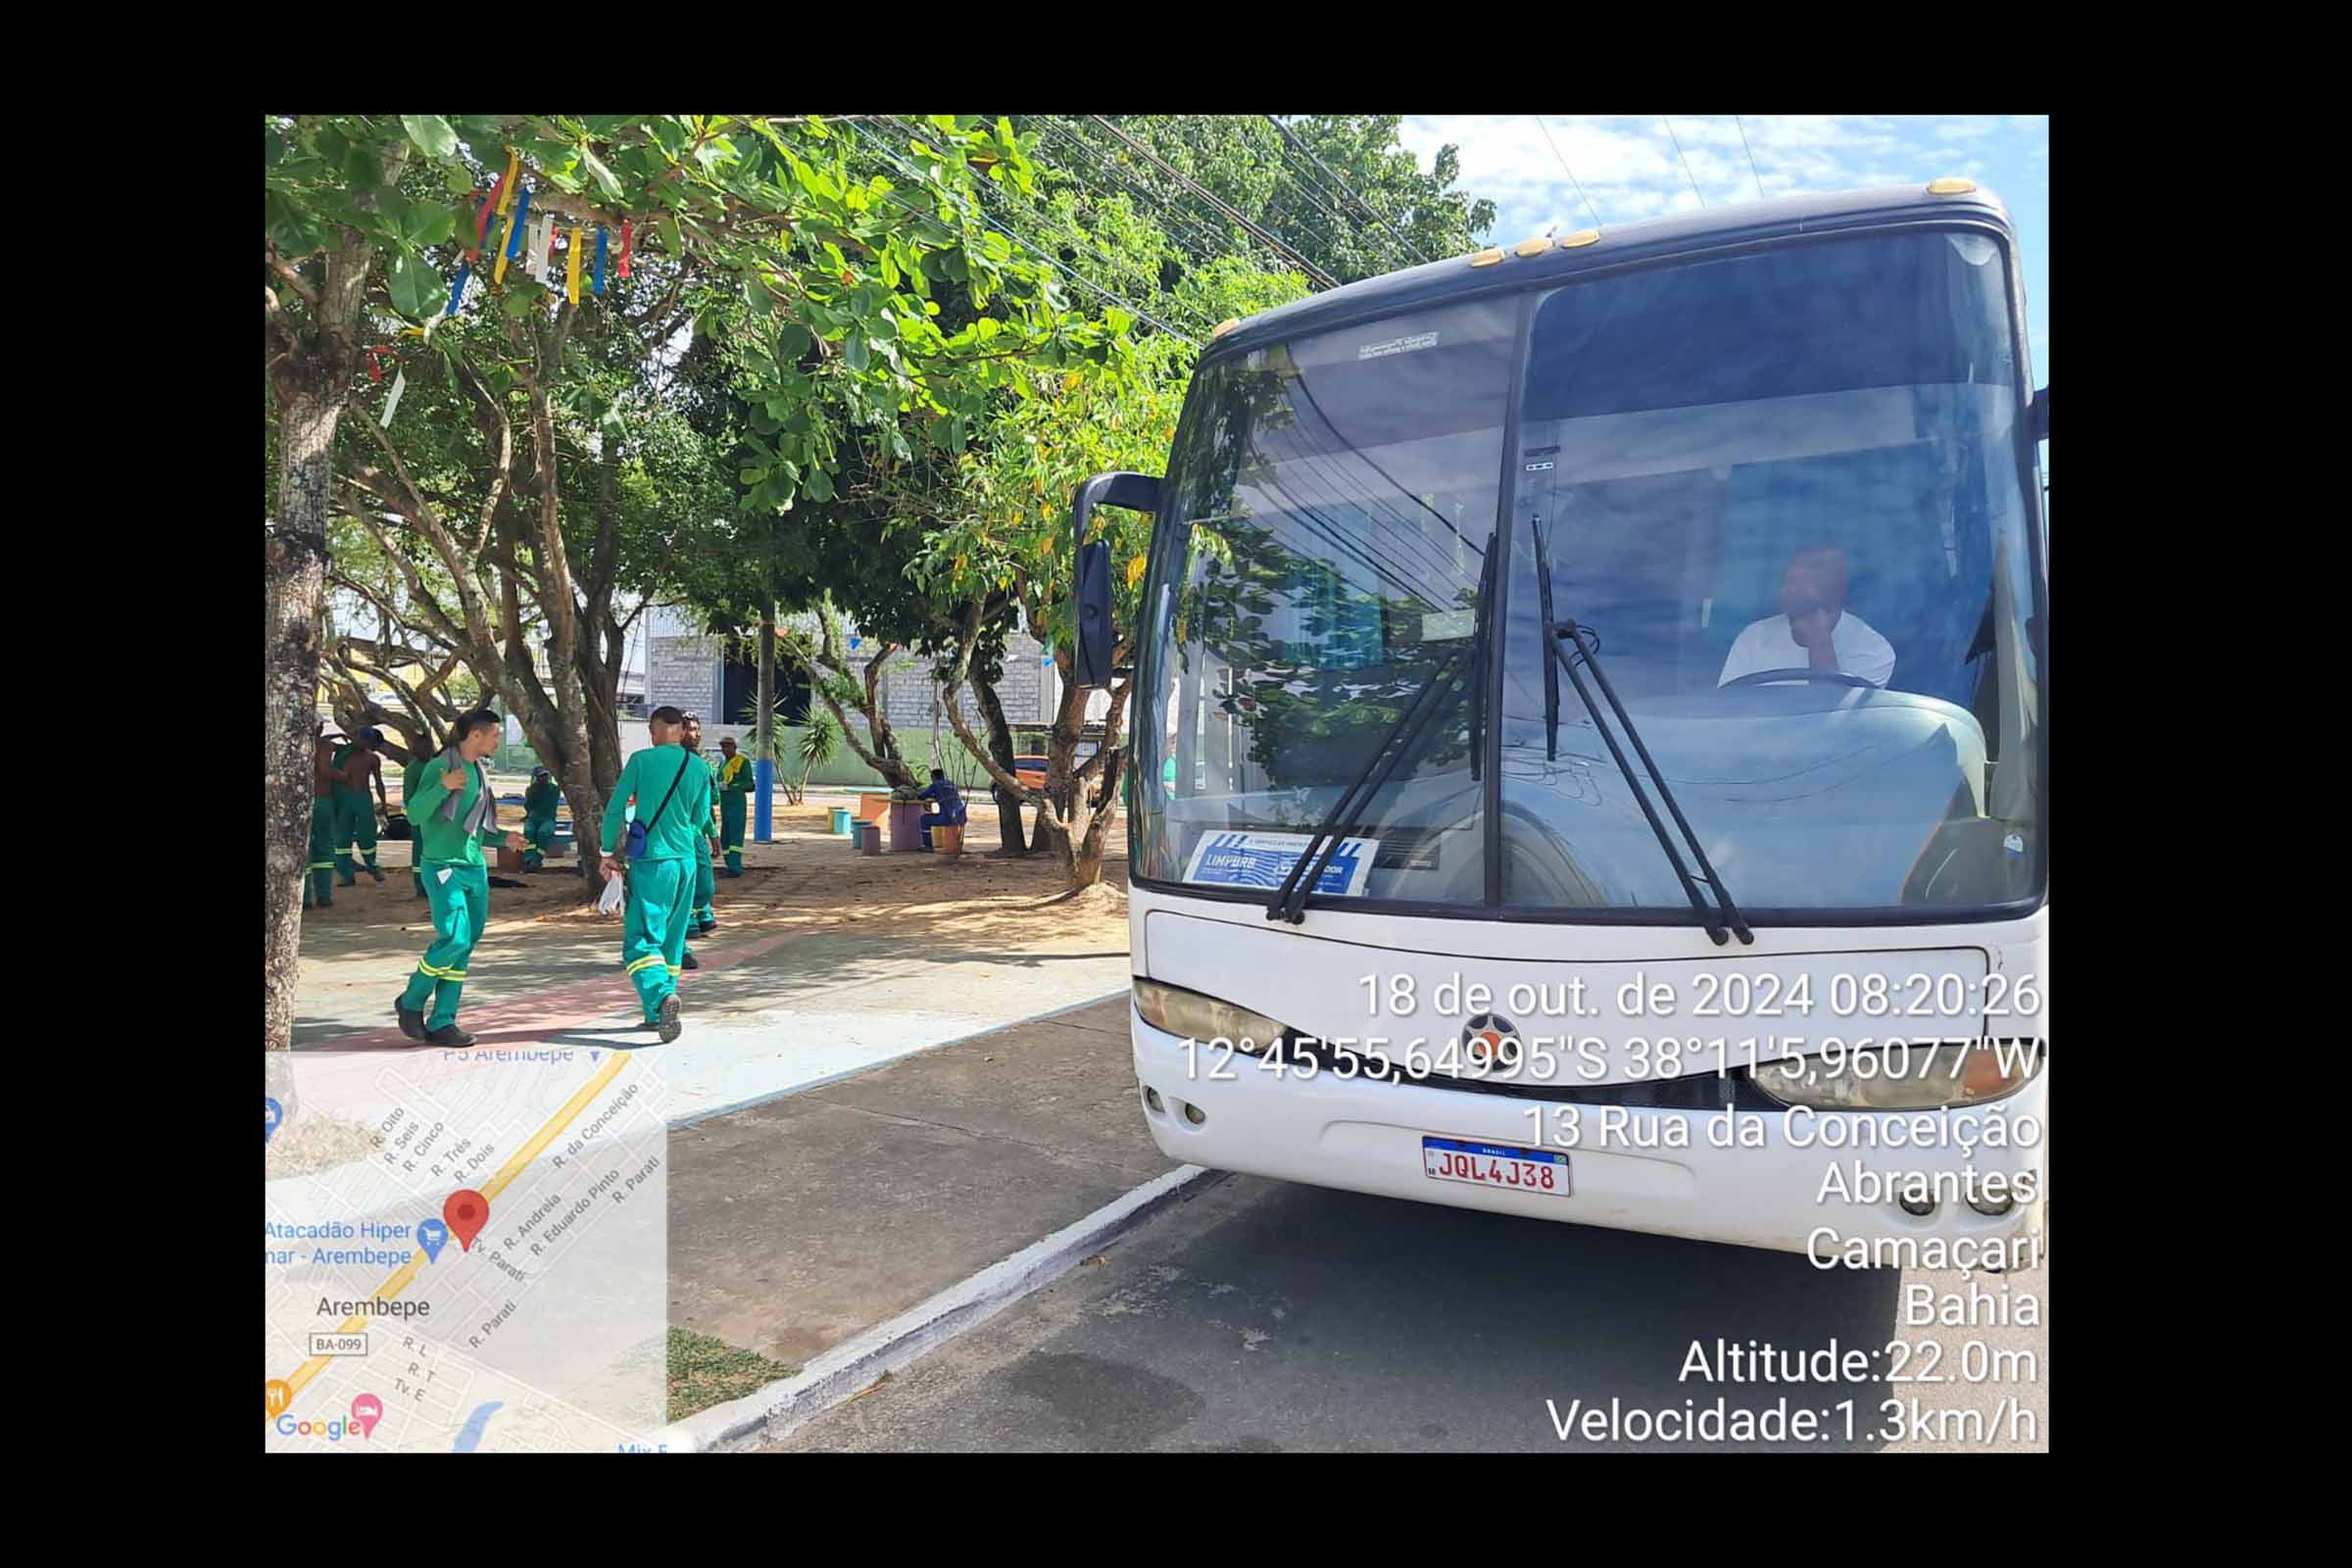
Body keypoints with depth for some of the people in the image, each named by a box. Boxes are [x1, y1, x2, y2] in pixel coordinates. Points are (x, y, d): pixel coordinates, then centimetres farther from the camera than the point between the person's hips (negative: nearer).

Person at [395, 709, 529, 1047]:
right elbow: (415, 815, -14)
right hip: (443, 867, -7)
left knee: (466, 947, 4)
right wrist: (443, 787, -27)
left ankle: (441, 1023, 10)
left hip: (476, 869, 8)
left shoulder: (479, 772, 15)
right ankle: (411, 1003, 7)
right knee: (454, 940, -16)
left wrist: (503, 839, 9)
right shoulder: (439, 767, -7)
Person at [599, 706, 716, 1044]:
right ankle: (656, 1013, 21)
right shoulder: (700, 767, 4)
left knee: (641, 939, -4)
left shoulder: (641, 760, -6)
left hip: (650, 860, -4)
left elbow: (615, 808, -4)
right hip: (686, 859, 4)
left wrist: (609, 851, 9)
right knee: (672, 939, 14)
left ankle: (662, 995, -29)